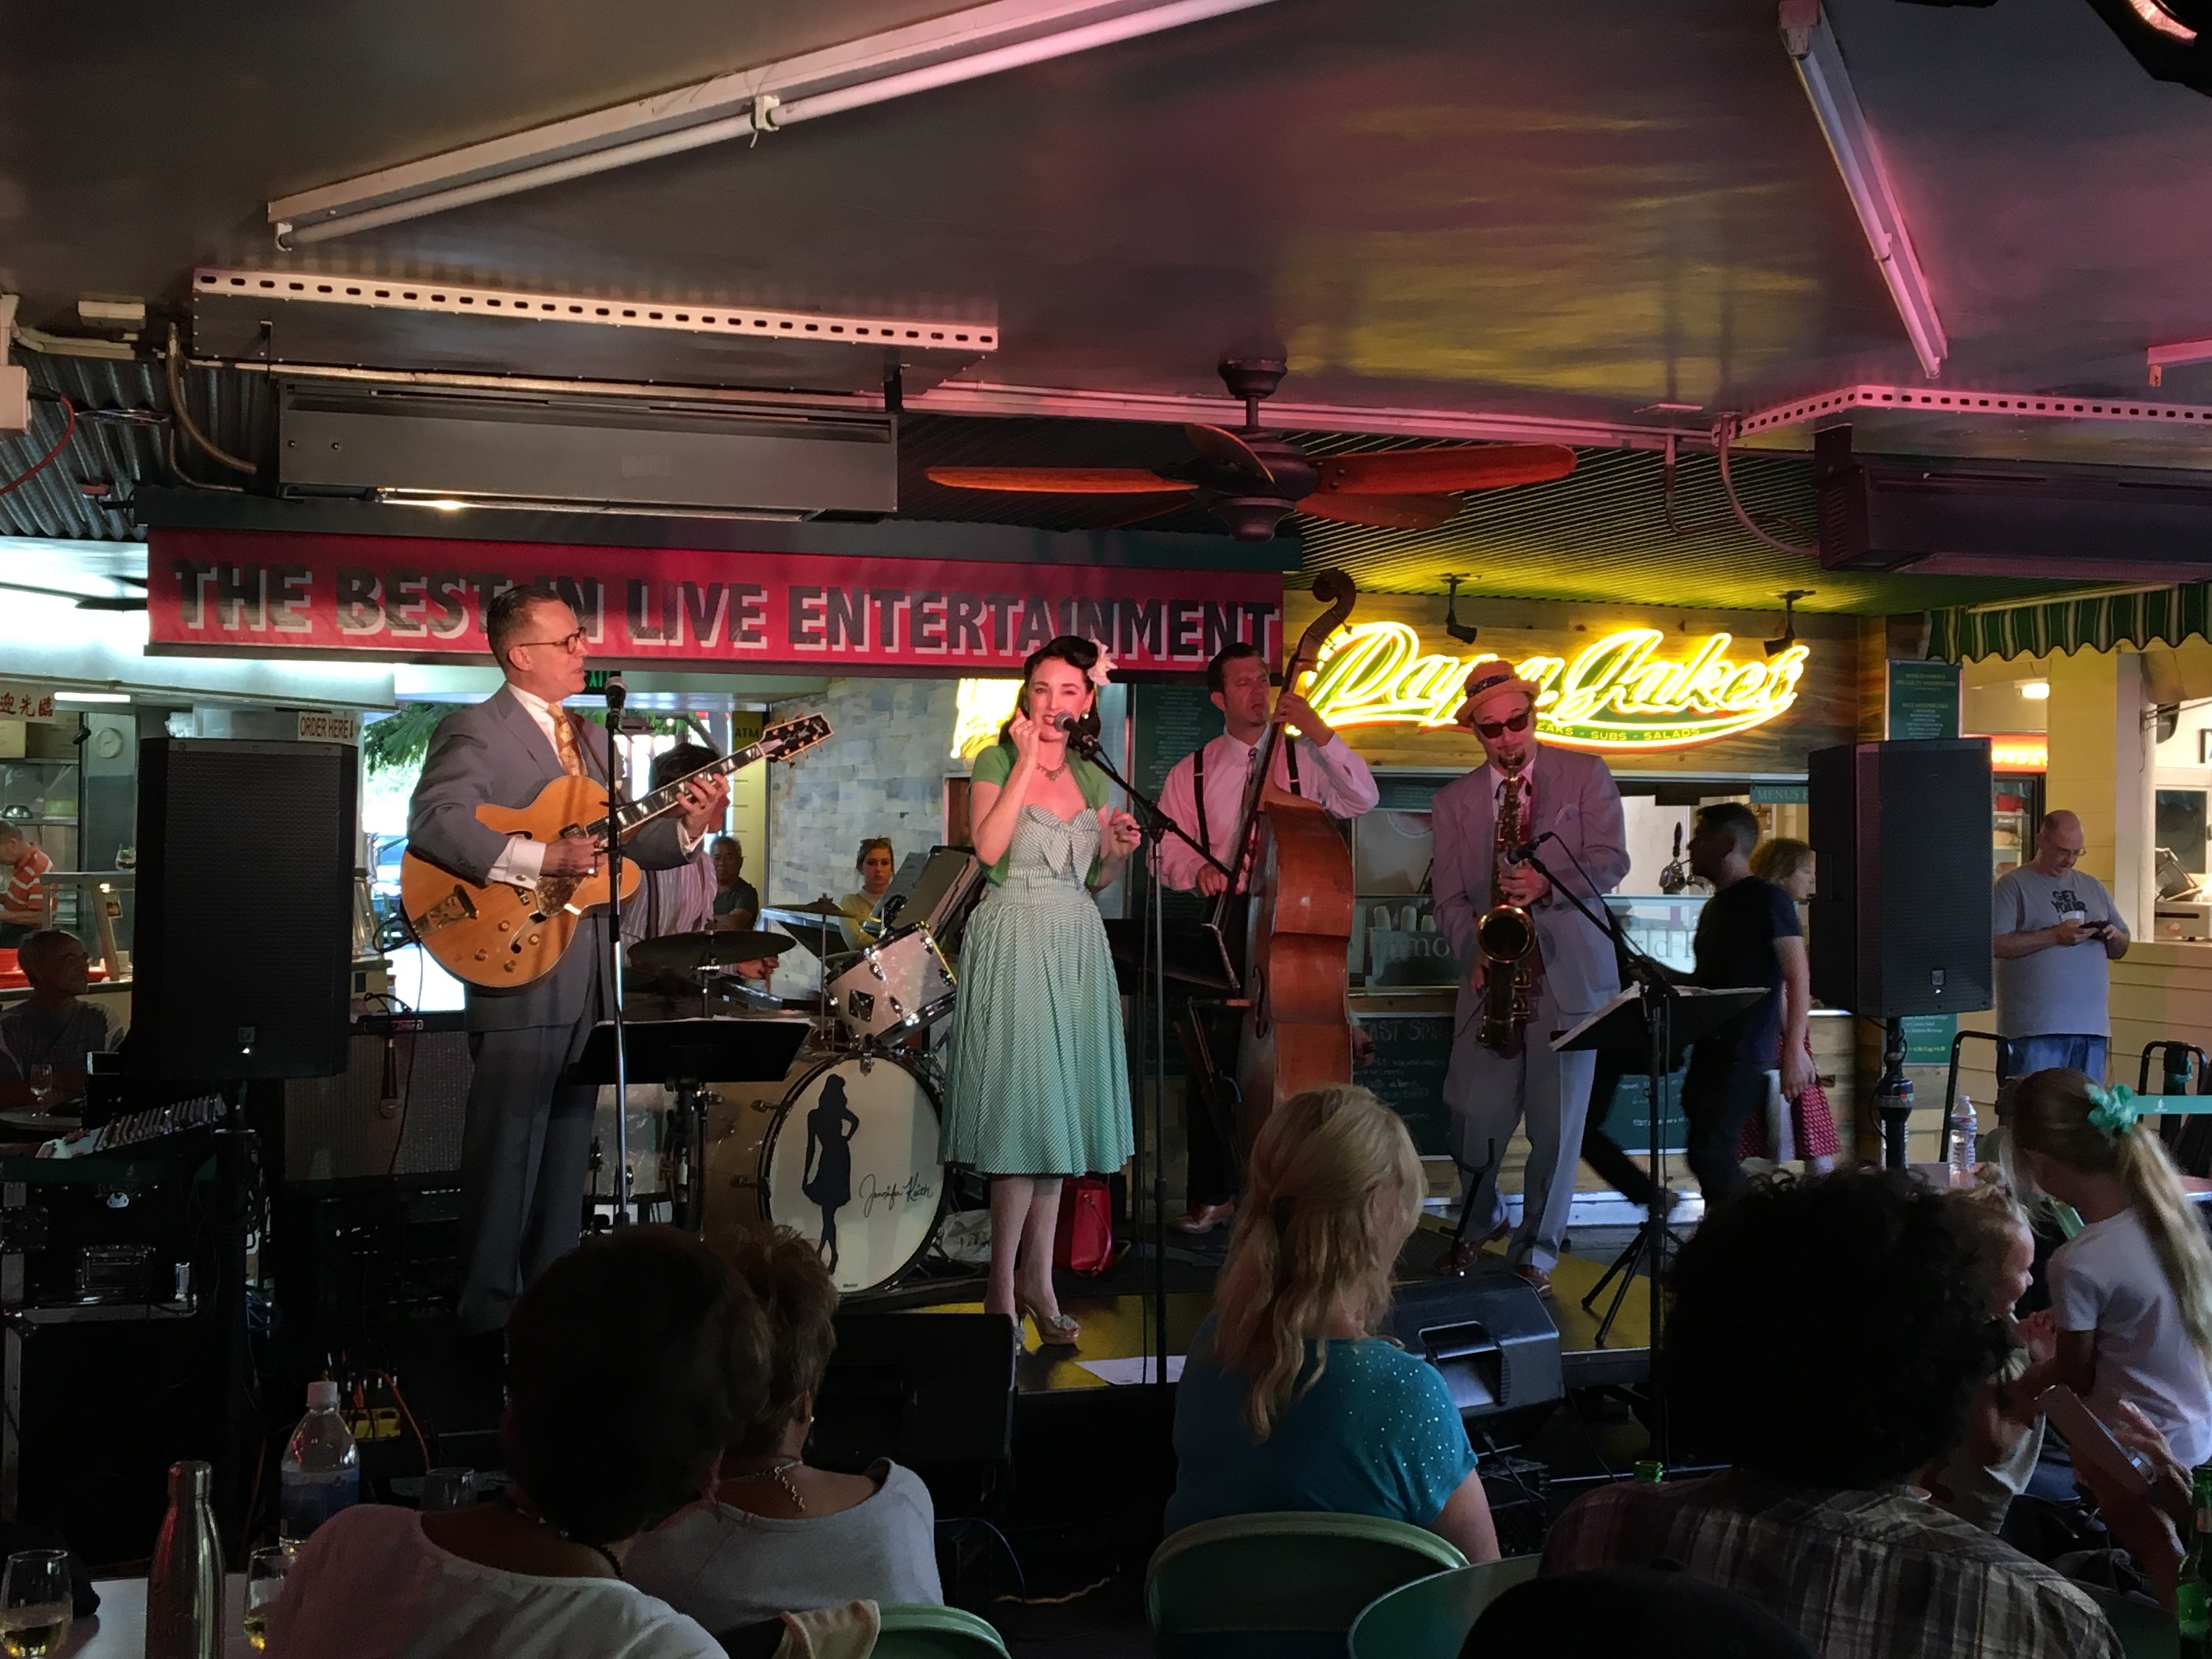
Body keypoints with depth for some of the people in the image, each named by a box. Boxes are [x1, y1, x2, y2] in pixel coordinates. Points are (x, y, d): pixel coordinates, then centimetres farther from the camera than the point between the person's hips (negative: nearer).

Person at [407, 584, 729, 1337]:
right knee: (506, 1160, -3)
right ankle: (489, 1318, 7)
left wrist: (687, 828, -1)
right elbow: (433, 823, -23)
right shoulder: (476, 730, -8)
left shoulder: (591, 738, 18)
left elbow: (621, 840, 18)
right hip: (518, 974, -8)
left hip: (586, 982, 8)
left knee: (567, 1155, 14)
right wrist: (544, 859, -27)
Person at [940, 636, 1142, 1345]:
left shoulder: (1093, 776, 14)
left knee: (1060, 1108, 7)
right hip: (1013, 943, -6)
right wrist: (1028, 760, -15)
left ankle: (1036, 1278, 14)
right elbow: (989, 847, -18)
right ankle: (1004, 1286, -4)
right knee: (1023, 1106, -10)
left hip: (1076, 945, 6)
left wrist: (1120, 851, -1)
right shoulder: (997, 760, -1)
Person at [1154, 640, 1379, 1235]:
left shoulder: (1303, 758, 6)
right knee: (1211, 1066, 2)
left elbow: (1363, 800, -9)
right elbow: (1168, 853, 6)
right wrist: (1198, 869, -16)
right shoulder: (1190, 774, 9)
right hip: (1222, 922, 1)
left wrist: (1320, 732, -16)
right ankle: (1211, 1196, 16)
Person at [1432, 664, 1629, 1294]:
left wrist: (1548, 883, -20)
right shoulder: (1454, 802, 10)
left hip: (1569, 976, -1)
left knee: (1557, 1127, 0)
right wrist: (1477, 954, -11)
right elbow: (1450, 898, 6)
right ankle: (1480, 1221, 28)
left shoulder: (1585, 775, 7)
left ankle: (1535, 1253, 15)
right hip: (1495, 976, 1)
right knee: (1472, 1122, 0)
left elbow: (1610, 861, -2)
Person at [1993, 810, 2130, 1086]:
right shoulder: (2013, 885, 1)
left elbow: (2120, 950, 24)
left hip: (2092, 1025, 6)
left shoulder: (2093, 887, 20)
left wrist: (2113, 936, 0)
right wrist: (2055, 936, -16)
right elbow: (1996, 944, -12)